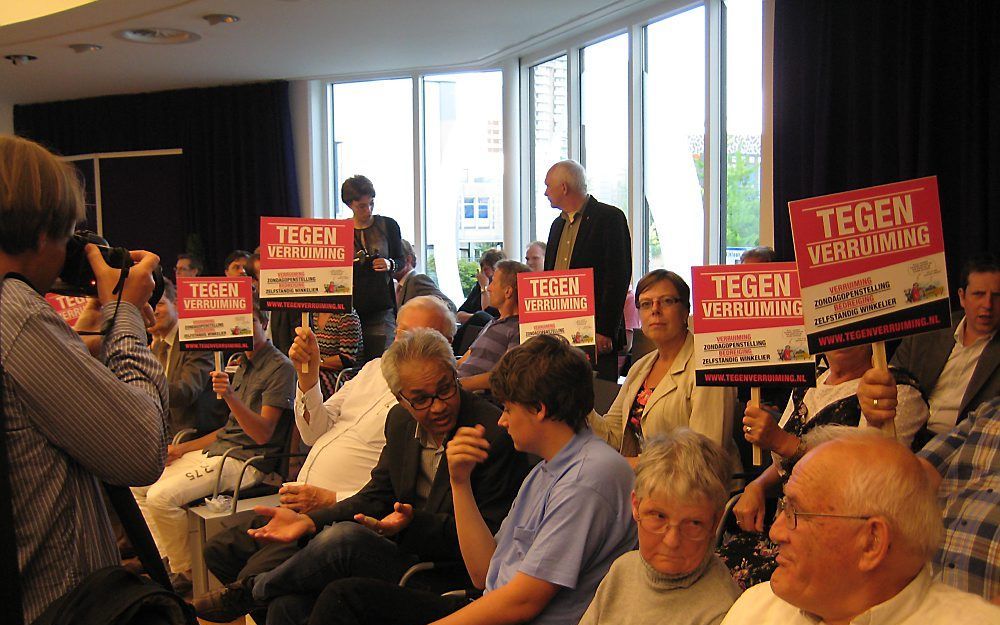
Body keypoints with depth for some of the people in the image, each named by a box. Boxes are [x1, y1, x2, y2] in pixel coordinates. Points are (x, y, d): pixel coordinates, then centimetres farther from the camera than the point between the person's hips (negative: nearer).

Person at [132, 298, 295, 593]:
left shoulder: (279, 367, -12)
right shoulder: (240, 364, 16)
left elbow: (262, 435, -19)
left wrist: (230, 396, -32)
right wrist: (182, 449, 12)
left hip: (248, 460, -9)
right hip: (218, 448, 9)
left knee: (162, 497, -22)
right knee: (139, 485, 5)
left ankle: (184, 573, -2)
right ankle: (168, 560, 12)